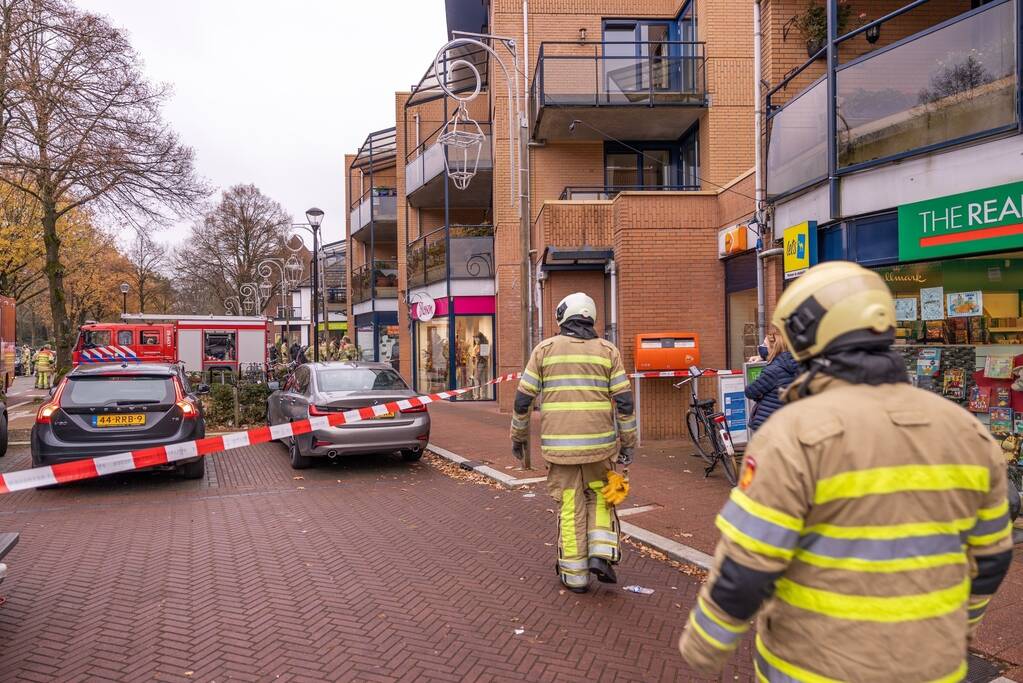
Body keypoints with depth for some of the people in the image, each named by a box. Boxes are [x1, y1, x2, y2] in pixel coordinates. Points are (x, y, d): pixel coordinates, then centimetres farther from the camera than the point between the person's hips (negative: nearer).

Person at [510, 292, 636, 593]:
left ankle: (575, 574, 15)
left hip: (558, 444, 0)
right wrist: (628, 443, 8)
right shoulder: (607, 351, 4)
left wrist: (518, 436, 14)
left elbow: (524, 398, 2)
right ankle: (601, 554, 5)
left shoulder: (545, 349, 3)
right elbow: (624, 401, 0)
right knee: (599, 496, 20)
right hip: (598, 443, 1)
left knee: (570, 507, 9)